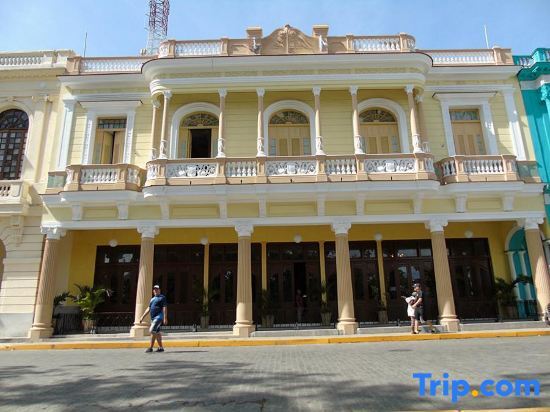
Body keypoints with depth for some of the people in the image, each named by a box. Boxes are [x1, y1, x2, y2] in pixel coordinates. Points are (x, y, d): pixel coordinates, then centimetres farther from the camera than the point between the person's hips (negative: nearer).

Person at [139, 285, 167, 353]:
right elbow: (148, 309, 21)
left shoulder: (162, 297, -4)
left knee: (152, 330, -16)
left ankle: (151, 347, -10)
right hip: (153, 318, 8)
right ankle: (161, 347, 17)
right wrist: (142, 317, 14)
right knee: (157, 332, 10)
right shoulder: (152, 299, 19)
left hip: (159, 317, -8)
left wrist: (165, 318, -18)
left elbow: (164, 308, -11)